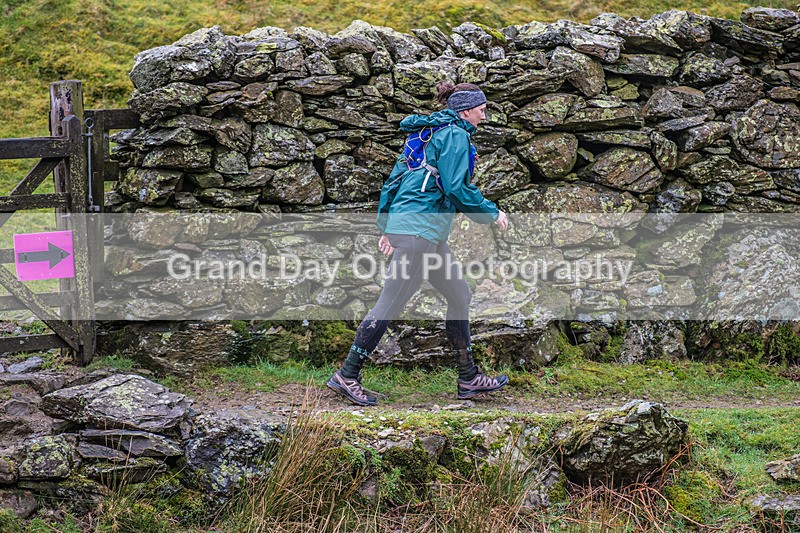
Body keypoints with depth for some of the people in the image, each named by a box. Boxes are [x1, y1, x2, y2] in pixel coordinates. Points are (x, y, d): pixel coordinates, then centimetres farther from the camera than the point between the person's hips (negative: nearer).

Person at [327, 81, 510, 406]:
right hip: (420, 228, -11)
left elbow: (394, 180, 19)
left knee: (459, 296, 14)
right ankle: (346, 376, -5)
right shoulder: (455, 135, -8)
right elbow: (456, 188, -16)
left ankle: (469, 379, 19)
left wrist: (386, 228, 19)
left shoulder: (427, 132, 20)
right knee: (390, 304, -8)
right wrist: (492, 213, -4)